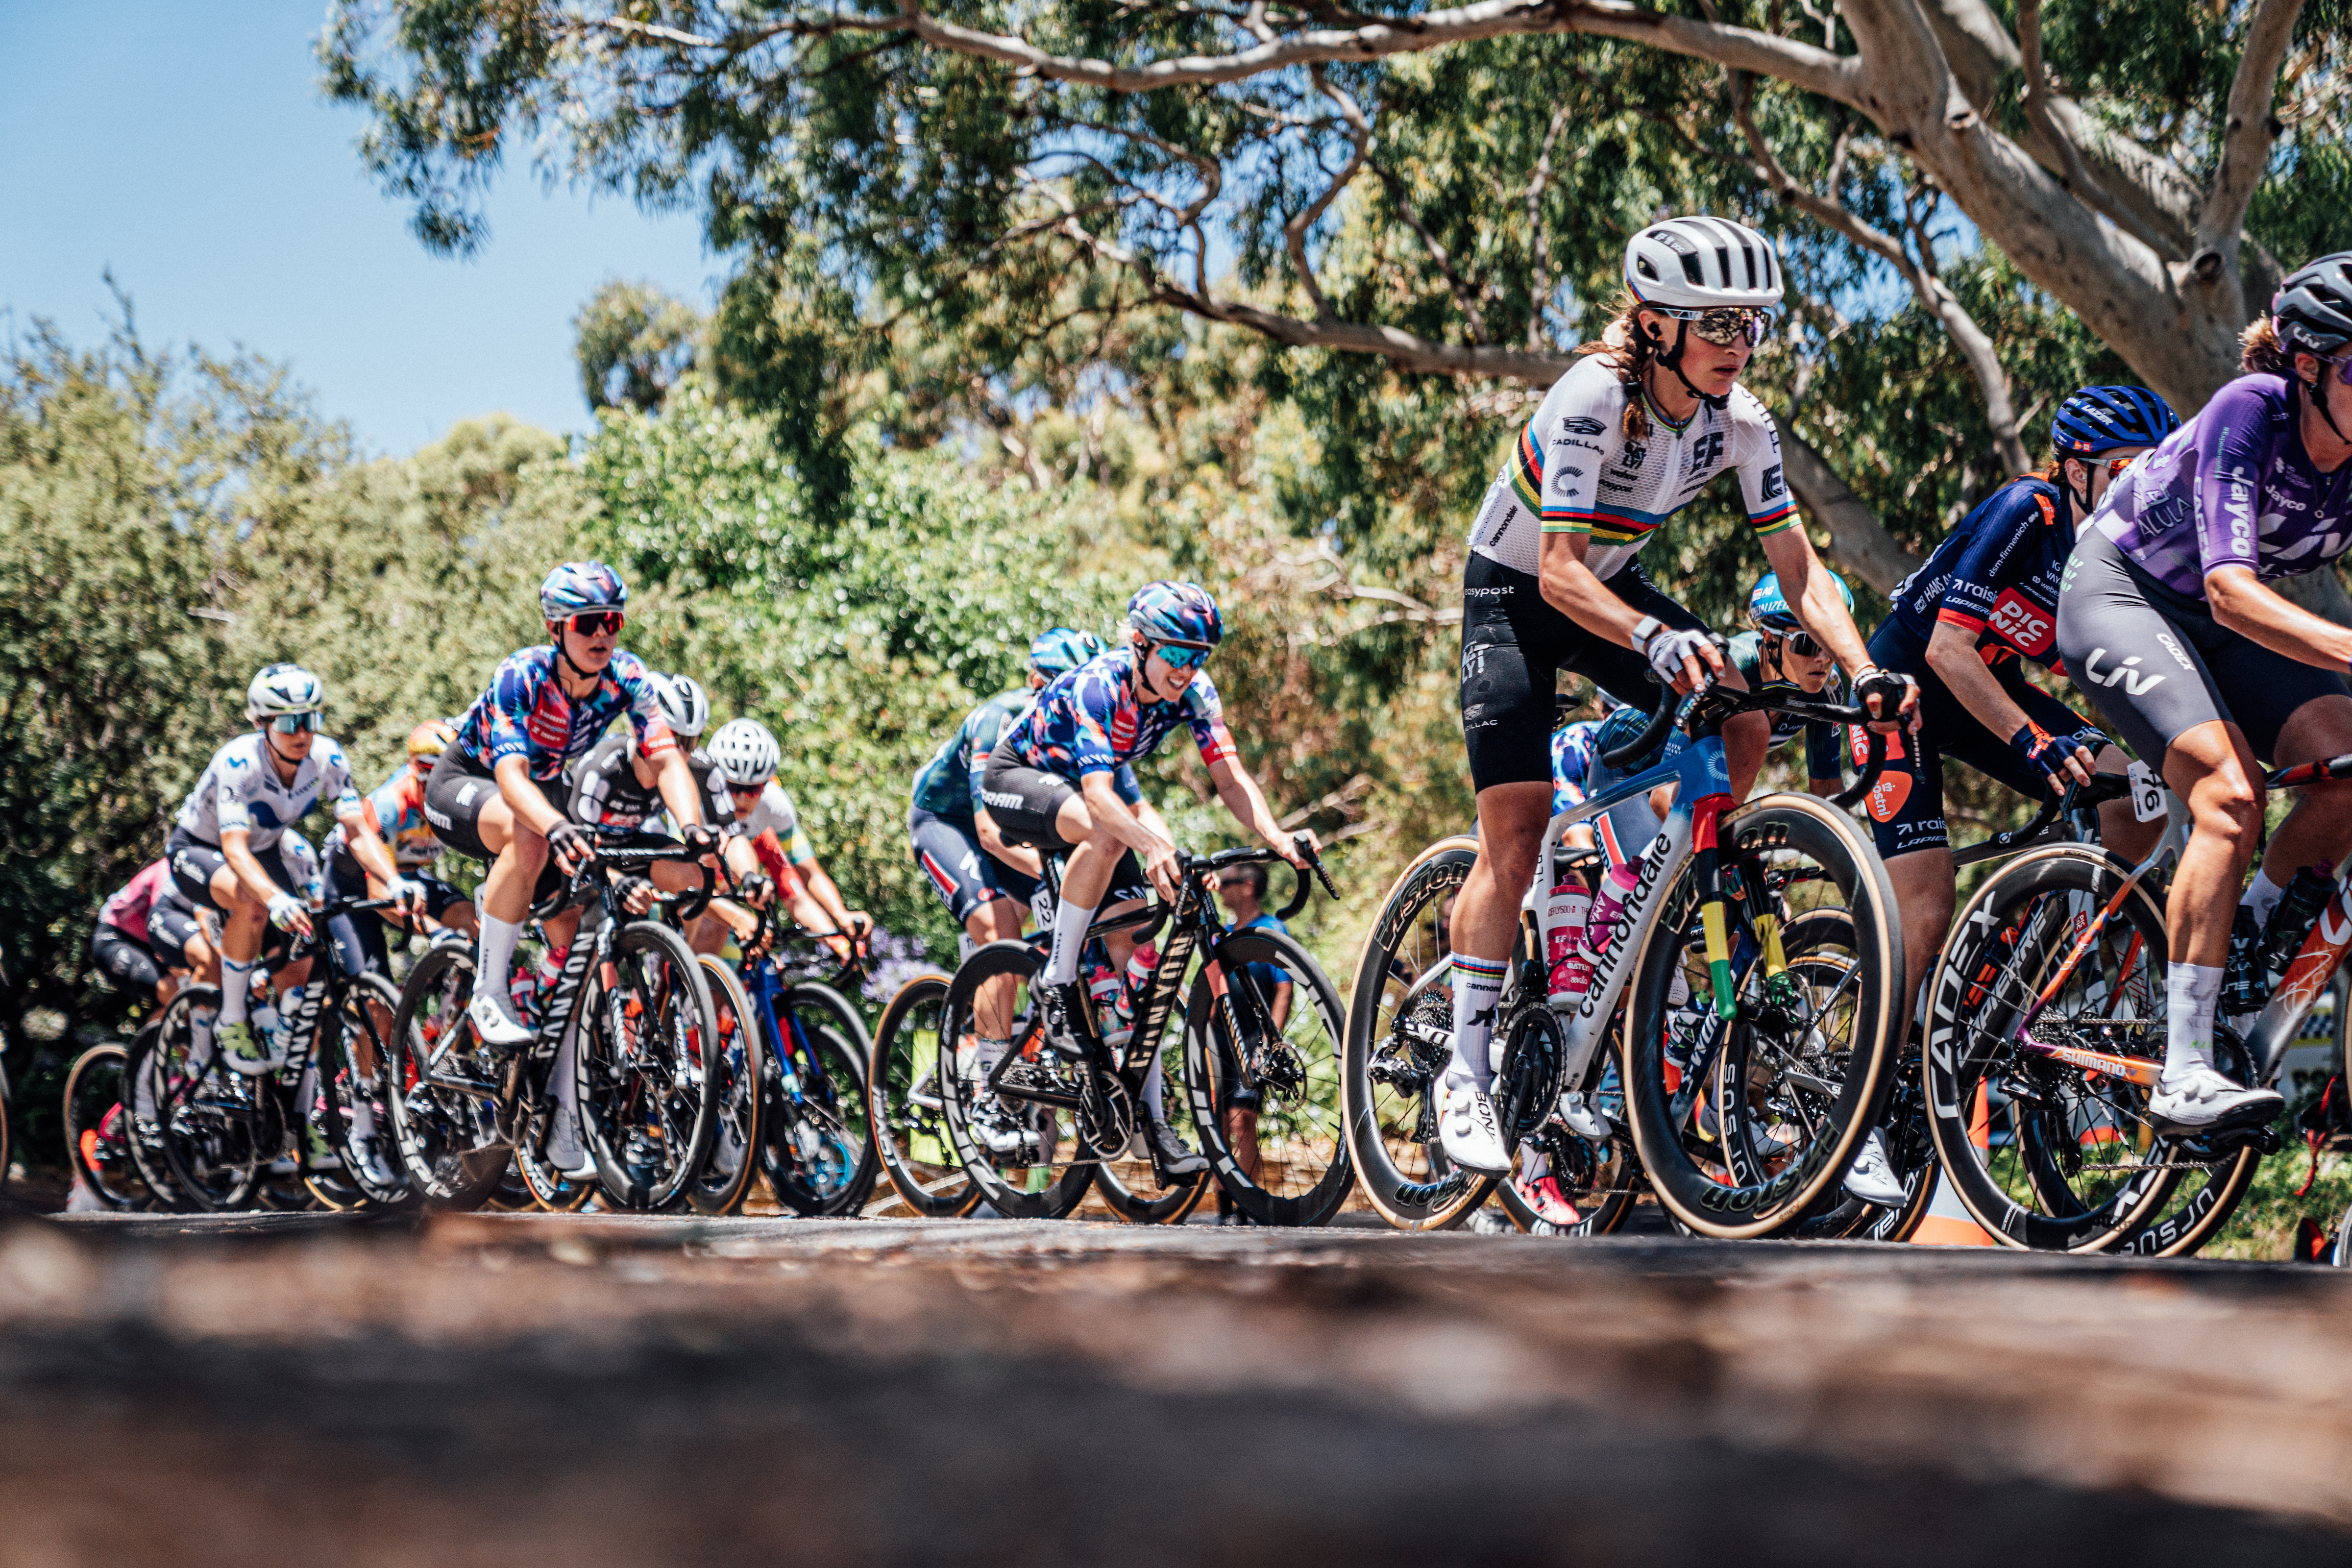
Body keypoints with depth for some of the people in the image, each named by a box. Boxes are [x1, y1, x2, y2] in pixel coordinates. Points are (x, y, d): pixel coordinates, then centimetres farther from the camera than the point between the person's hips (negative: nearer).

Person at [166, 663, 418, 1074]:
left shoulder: (326, 757, -21)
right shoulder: (238, 762, -36)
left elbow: (357, 830, -25)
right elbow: (235, 850, -45)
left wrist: (395, 881, -44)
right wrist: (277, 899, -63)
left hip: (262, 851, 5)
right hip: (197, 852, -5)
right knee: (252, 904, -37)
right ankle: (232, 1024, -20)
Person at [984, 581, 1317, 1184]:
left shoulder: (1193, 692, -16)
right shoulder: (1097, 686, -34)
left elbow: (1231, 778, -20)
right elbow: (1098, 794, -45)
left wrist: (1277, 837, -39)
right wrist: (1154, 844, -62)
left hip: (1088, 790, 6)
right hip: (1017, 780, -6)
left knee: (1135, 947, -9)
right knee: (1106, 835, -40)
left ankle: (1153, 1119, -8)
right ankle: (1057, 983, -24)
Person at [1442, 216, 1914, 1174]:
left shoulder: (1738, 420, -14)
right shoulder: (1593, 401, -31)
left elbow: (1797, 566, -12)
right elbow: (1559, 571, -36)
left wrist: (1865, 672, -27)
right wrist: (1658, 640, -53)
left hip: (1610, 588, 6)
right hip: (1514, 592, -6)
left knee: (1741, 719, -18)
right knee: (1516, 838, -13)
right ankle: (1466, 1074, -4)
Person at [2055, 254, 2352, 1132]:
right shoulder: (2250, 413, -31)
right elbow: (2231, 591, -41)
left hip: (2220, 622, 6)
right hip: (2119, 591, -6)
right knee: (2229, 795, -27)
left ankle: (2244, 960, 4)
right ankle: (2183, 1074, -28)